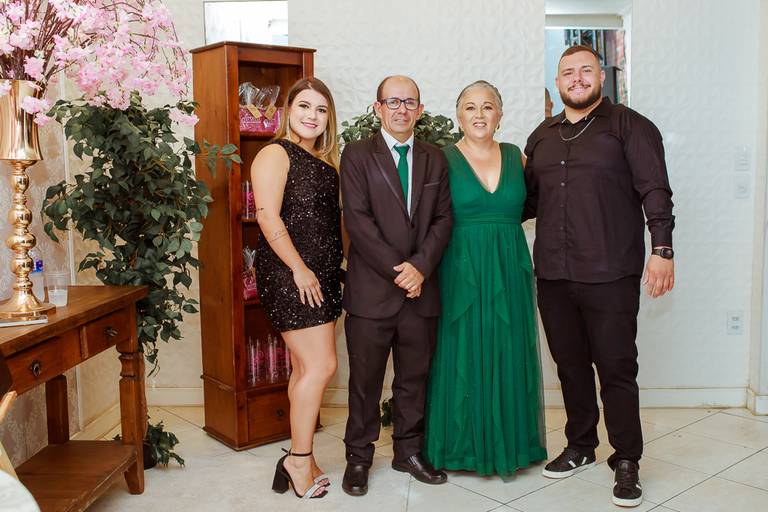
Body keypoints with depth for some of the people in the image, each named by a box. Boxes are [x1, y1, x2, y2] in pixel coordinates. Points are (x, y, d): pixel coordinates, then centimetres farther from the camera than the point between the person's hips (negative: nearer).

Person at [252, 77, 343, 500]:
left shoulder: (324, 160, 17)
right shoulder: (276, 154, -7)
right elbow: (268, 217, -16)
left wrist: (337, 267, 12)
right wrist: (300, 269, -19)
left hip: (320, 276, 8)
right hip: (290, 276, -8)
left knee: (305, 369, 11)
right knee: (321, 365, -9)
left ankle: (300, 459, 21)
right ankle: (299, 460, 5)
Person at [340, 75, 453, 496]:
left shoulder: (434, 159, 12)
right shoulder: (357, 154, 1)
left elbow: (443, 219, 6)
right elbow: (357, 219, -9)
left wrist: (420, 266, -9)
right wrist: (396, 269, -13)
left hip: (421, 288, 4)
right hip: (371, 288, -3)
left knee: (415, 376, 12)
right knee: (365, 378, 5)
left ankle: (409, 450, 27)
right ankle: (358, 457, 20)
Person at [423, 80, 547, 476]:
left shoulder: (516, 157, 8)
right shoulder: (443, 159, -2)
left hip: (510, 270, 3)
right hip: (461, 270, -3)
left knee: (508, 357, 9)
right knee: (462, 356, 4)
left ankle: (507, 444, 23)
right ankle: (462, 445, 18)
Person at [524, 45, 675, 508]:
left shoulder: (629, 126, 1)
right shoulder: (542, 136, 15)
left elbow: (655, 191, -5)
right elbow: (530, 199, 20)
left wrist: (662, 249, -13)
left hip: (610, 276, -4)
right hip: (553, 274, 5)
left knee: (616, 369, 2)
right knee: (570, 365, 14)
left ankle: (626, 461, 17)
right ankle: (581, 447, 30)